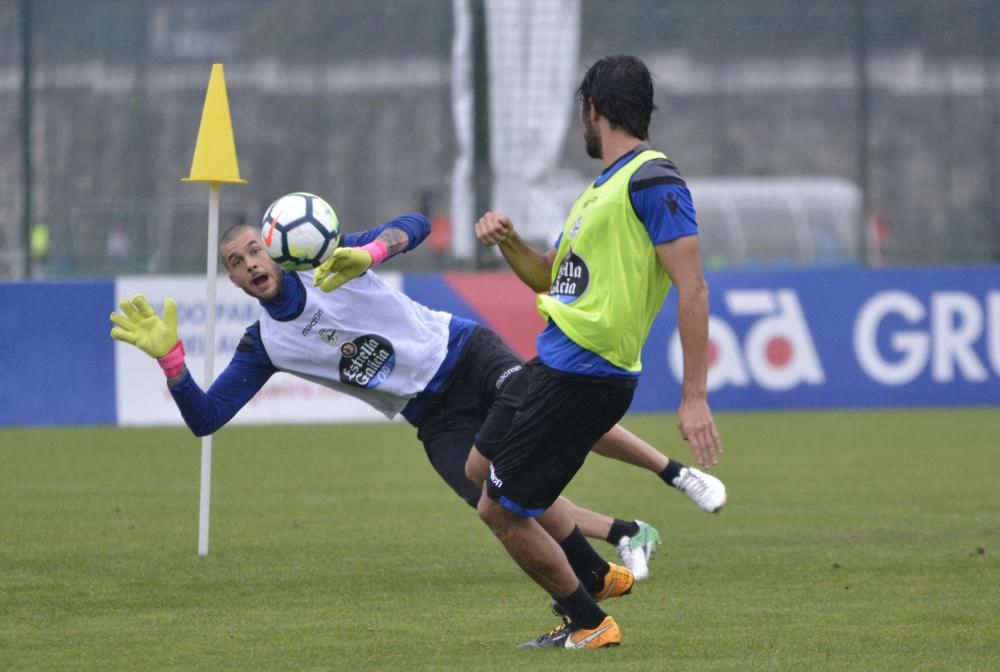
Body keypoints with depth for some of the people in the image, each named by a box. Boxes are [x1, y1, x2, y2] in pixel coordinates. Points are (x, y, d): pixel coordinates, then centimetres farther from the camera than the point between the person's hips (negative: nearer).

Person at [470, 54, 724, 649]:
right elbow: (551, 277, 26)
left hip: (584, 378, -11)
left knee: (502, 510, -5)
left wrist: (695, 397, -26)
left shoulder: (652, 181, -15)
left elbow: (692, 287, -21)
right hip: (554, 365, 11)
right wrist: (508, 242, 4)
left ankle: (589, 624, 11)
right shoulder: (605, 185, 17)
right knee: (483, 465, 27)